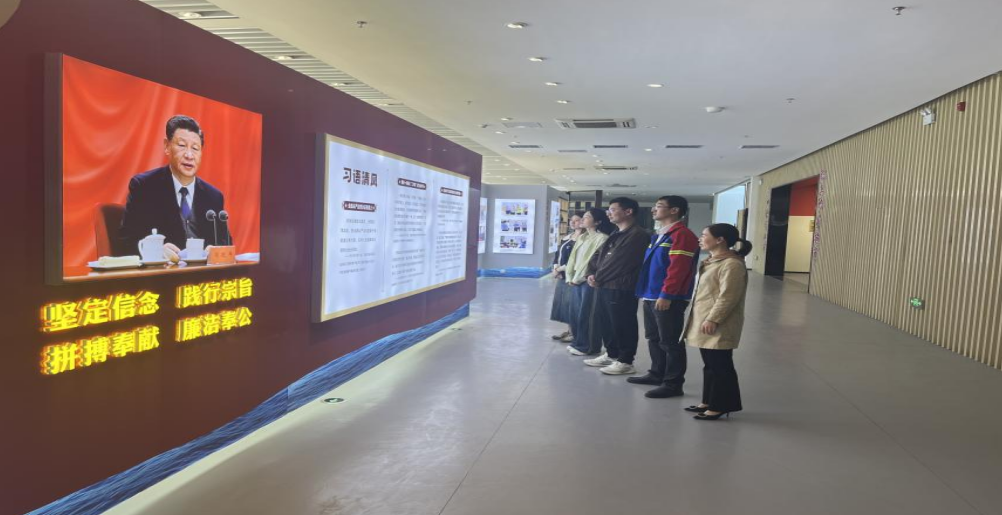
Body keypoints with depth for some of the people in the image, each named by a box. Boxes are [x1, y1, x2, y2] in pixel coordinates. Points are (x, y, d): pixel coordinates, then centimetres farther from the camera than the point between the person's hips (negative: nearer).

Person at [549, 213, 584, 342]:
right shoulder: (567, 236, 15)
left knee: (571, 303, -5)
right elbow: (558, 253, 16)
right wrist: (555, 268, -1)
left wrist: (561, 268, -13)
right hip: (562, 275, 9)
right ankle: (569, 330, 23)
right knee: (563, 302, 12)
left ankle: (575, 333, 3)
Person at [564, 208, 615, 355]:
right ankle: (578, 342, 23)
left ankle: (587, 346, 8)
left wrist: (577, 278, -11)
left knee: (586, 314, -2)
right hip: (576, 280, 8)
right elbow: (573, 257, 16)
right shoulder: (582, 237, 17)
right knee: (575, 313, 10)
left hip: (589, 280, -8)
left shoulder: (602, 238, -9)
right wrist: (570, 277, 6)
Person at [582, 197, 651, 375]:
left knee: (622, 325, -1)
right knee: (604, 322, 17)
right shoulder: (616, 234, 20)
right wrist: (591, 273, 2)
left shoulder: (637, 235, -13)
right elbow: (598, 255, 20)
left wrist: (598, 278, -9)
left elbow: (617, 262, -18)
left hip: (621, 289, -10)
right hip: (604, 286, 10)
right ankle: (612, 355, 31)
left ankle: (625, 361, 9)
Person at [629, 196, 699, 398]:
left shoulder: (682, 235, -13)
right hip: (651, 296, 10)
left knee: (670, 342, -3)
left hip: (669, 299, -10)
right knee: (654, 339, 17)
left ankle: (673, 384, 4)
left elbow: (678, 268, -21)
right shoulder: (658, 236, 18)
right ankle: (656, 374, 29)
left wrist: (666, 295, -24)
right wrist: (645, 291, 19)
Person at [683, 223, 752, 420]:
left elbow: (728, 297, -23)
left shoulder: (731, 264, -18)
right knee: (710, 365, 17)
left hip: (718, 327, -10)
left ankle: (719, 406, 7)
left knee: (720, 367, -1)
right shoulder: (712, 261, 16)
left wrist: (713, 319, -23)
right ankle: (708, 402, 26)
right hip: (704, 322, 11)